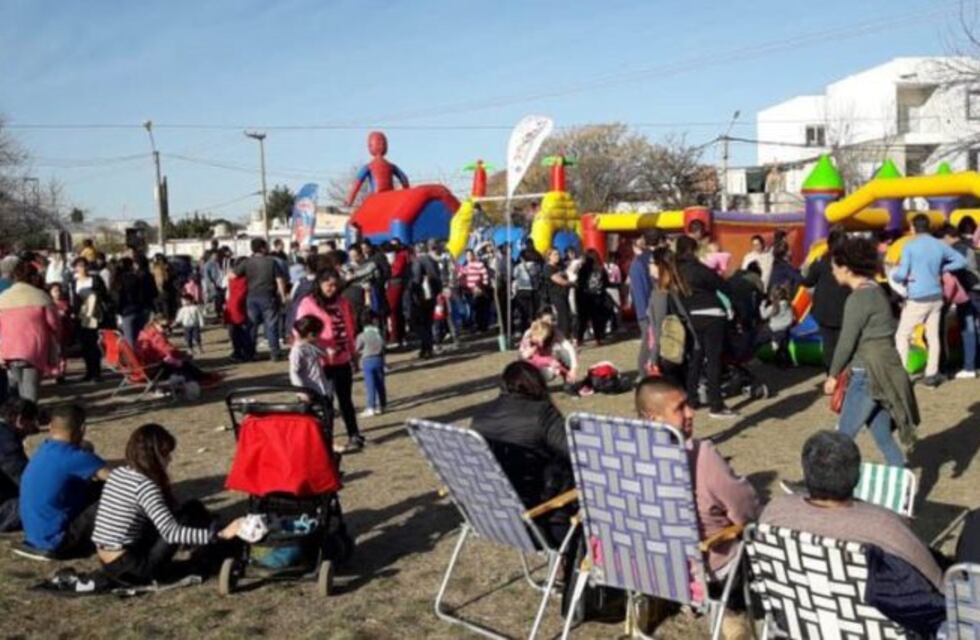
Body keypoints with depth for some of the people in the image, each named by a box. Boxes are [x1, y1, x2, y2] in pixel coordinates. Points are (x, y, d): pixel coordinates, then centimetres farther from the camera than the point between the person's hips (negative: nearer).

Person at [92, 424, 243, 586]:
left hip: (109, 565, 8)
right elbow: (171, 533, -27)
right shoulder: (144, 485, -19)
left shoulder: (118, 474, 7)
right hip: (129, 568, -8)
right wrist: (220, 534, -30)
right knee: (192, 510, -7)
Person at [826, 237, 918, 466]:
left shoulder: (859, 298, -17)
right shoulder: (875, 290, 12)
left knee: (843, 436, 0)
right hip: (881, 372, 9)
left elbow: (847, 341, -15)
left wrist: (833, 375, -4)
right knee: (882, 435, 16)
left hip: (869, 374, -9)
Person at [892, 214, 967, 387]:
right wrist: (942, 269, 13)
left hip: (918, 299, -5)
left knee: (902, 336, 2)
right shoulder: (940, 245, 5)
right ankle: (931, 375, 11)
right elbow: (962, 261, 13)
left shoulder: (910, 246, -11)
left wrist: (894, 275, 6)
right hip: (936, 297, 5)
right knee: (933, 336, 9)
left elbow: (902, 274, -15)